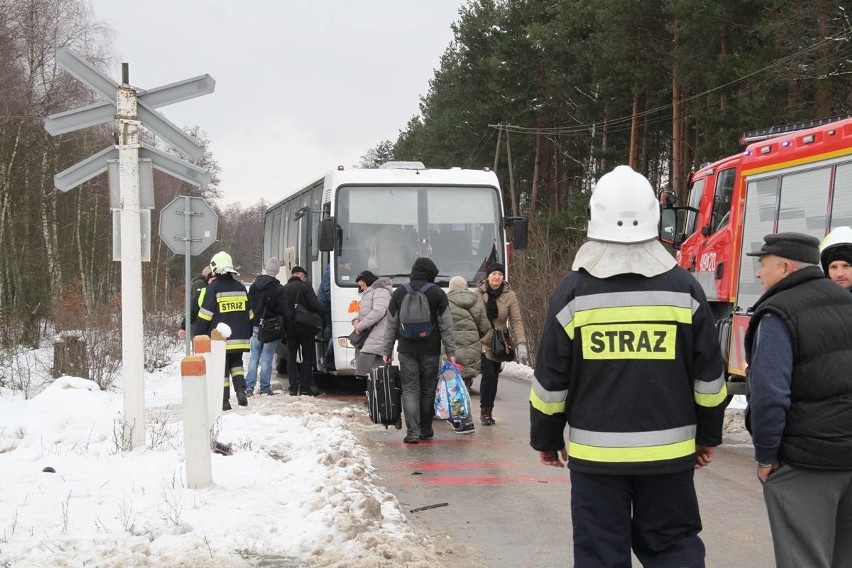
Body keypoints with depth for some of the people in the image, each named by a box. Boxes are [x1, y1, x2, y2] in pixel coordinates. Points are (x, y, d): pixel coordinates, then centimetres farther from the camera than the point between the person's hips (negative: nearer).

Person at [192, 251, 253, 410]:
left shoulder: (213, 287, -8)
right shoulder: (240, 287, 9)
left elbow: (205, 314, -9)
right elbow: (249, 313, 16)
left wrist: (197, 333, 0)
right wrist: (248, 333, 26)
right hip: (240, 337, 5)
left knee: (221, 368, 3)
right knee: (236, 363, 19)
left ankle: (224, 400, 2)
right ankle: (240, 390, -1)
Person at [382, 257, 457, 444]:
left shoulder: (399, 293, 5)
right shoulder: (437, 294, -2)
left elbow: (391, 325, 8)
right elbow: (446, 326, -2)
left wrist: (386, 351, 14)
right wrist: (451, 352, 3)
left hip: (407, 350, 1)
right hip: (430, 350, -1)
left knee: (409, 390, 0)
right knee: (428, 390, 11)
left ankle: (412, 432, -10)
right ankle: (425, 430, 20)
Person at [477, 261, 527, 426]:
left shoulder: (510, 296, -2)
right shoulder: (478, 294, -5)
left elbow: (516, 321, -6)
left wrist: (521, 343, -16)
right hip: (481, 343, -3)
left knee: (494, 378, 9)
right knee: (488, 374, -16)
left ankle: (488, 412, 22)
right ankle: (484, 411, -5)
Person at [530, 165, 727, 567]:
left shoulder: (572, 292, -5)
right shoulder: (684, 288, -2)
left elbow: (550, 380, -1)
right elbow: (709, 376, 4)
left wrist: (546, 439, 12)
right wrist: (708, 436, 16)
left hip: (595, 452, -1)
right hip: (668, 451, 1)